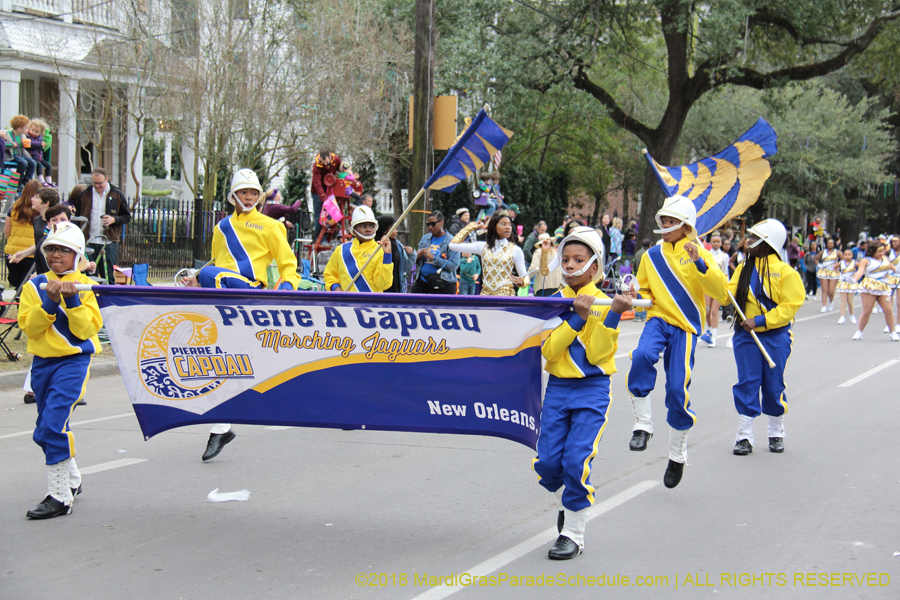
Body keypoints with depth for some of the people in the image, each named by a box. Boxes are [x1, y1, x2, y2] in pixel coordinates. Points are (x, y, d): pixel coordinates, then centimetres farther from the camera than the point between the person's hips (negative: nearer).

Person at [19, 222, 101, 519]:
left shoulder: (84, 287, -2)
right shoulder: (35, 285, 6)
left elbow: (87, 330, -11)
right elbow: (28, 325, -5)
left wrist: (72, 300, -20)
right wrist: (51, 302, -17)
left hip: (73, 361, -5)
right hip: (42, 362, 5)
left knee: (54, 424, -19)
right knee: (44, 433, 15)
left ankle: (60, 497, -15)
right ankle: (72, 481, 37)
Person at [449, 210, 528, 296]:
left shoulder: (515, 250, 6)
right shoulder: (483, 247, 11)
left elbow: (524, 277, 9)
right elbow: (453, 245, 10)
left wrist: (522, 282, -15)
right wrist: (471, 227, 16)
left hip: (506, 295, -2)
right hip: (485, 295, 2)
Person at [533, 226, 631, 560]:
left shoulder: (603, 303, -3)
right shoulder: (554, 302, 5)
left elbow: (595, 355, -12)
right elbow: (548, 350, -8)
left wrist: (613, 316, -20)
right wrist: (577, 318, -17)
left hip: (592, 391, -3)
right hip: (557, 388, 3)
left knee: (576, 461, -14)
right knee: (547, 463, -4)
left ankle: (574, 535, 1)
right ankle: (566, 505, 29)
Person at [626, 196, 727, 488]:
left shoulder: (698, 254, 0)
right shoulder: (652, 256, 11)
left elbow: (720, 291, -13)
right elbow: (643, 290, 25)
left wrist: (699, 263, -25)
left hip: (685, 327, -2)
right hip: (658, 320, 2)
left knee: (677, 389, -6)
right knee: (642, 356, -31)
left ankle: (677, 455, 15)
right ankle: (642, 425, -17)